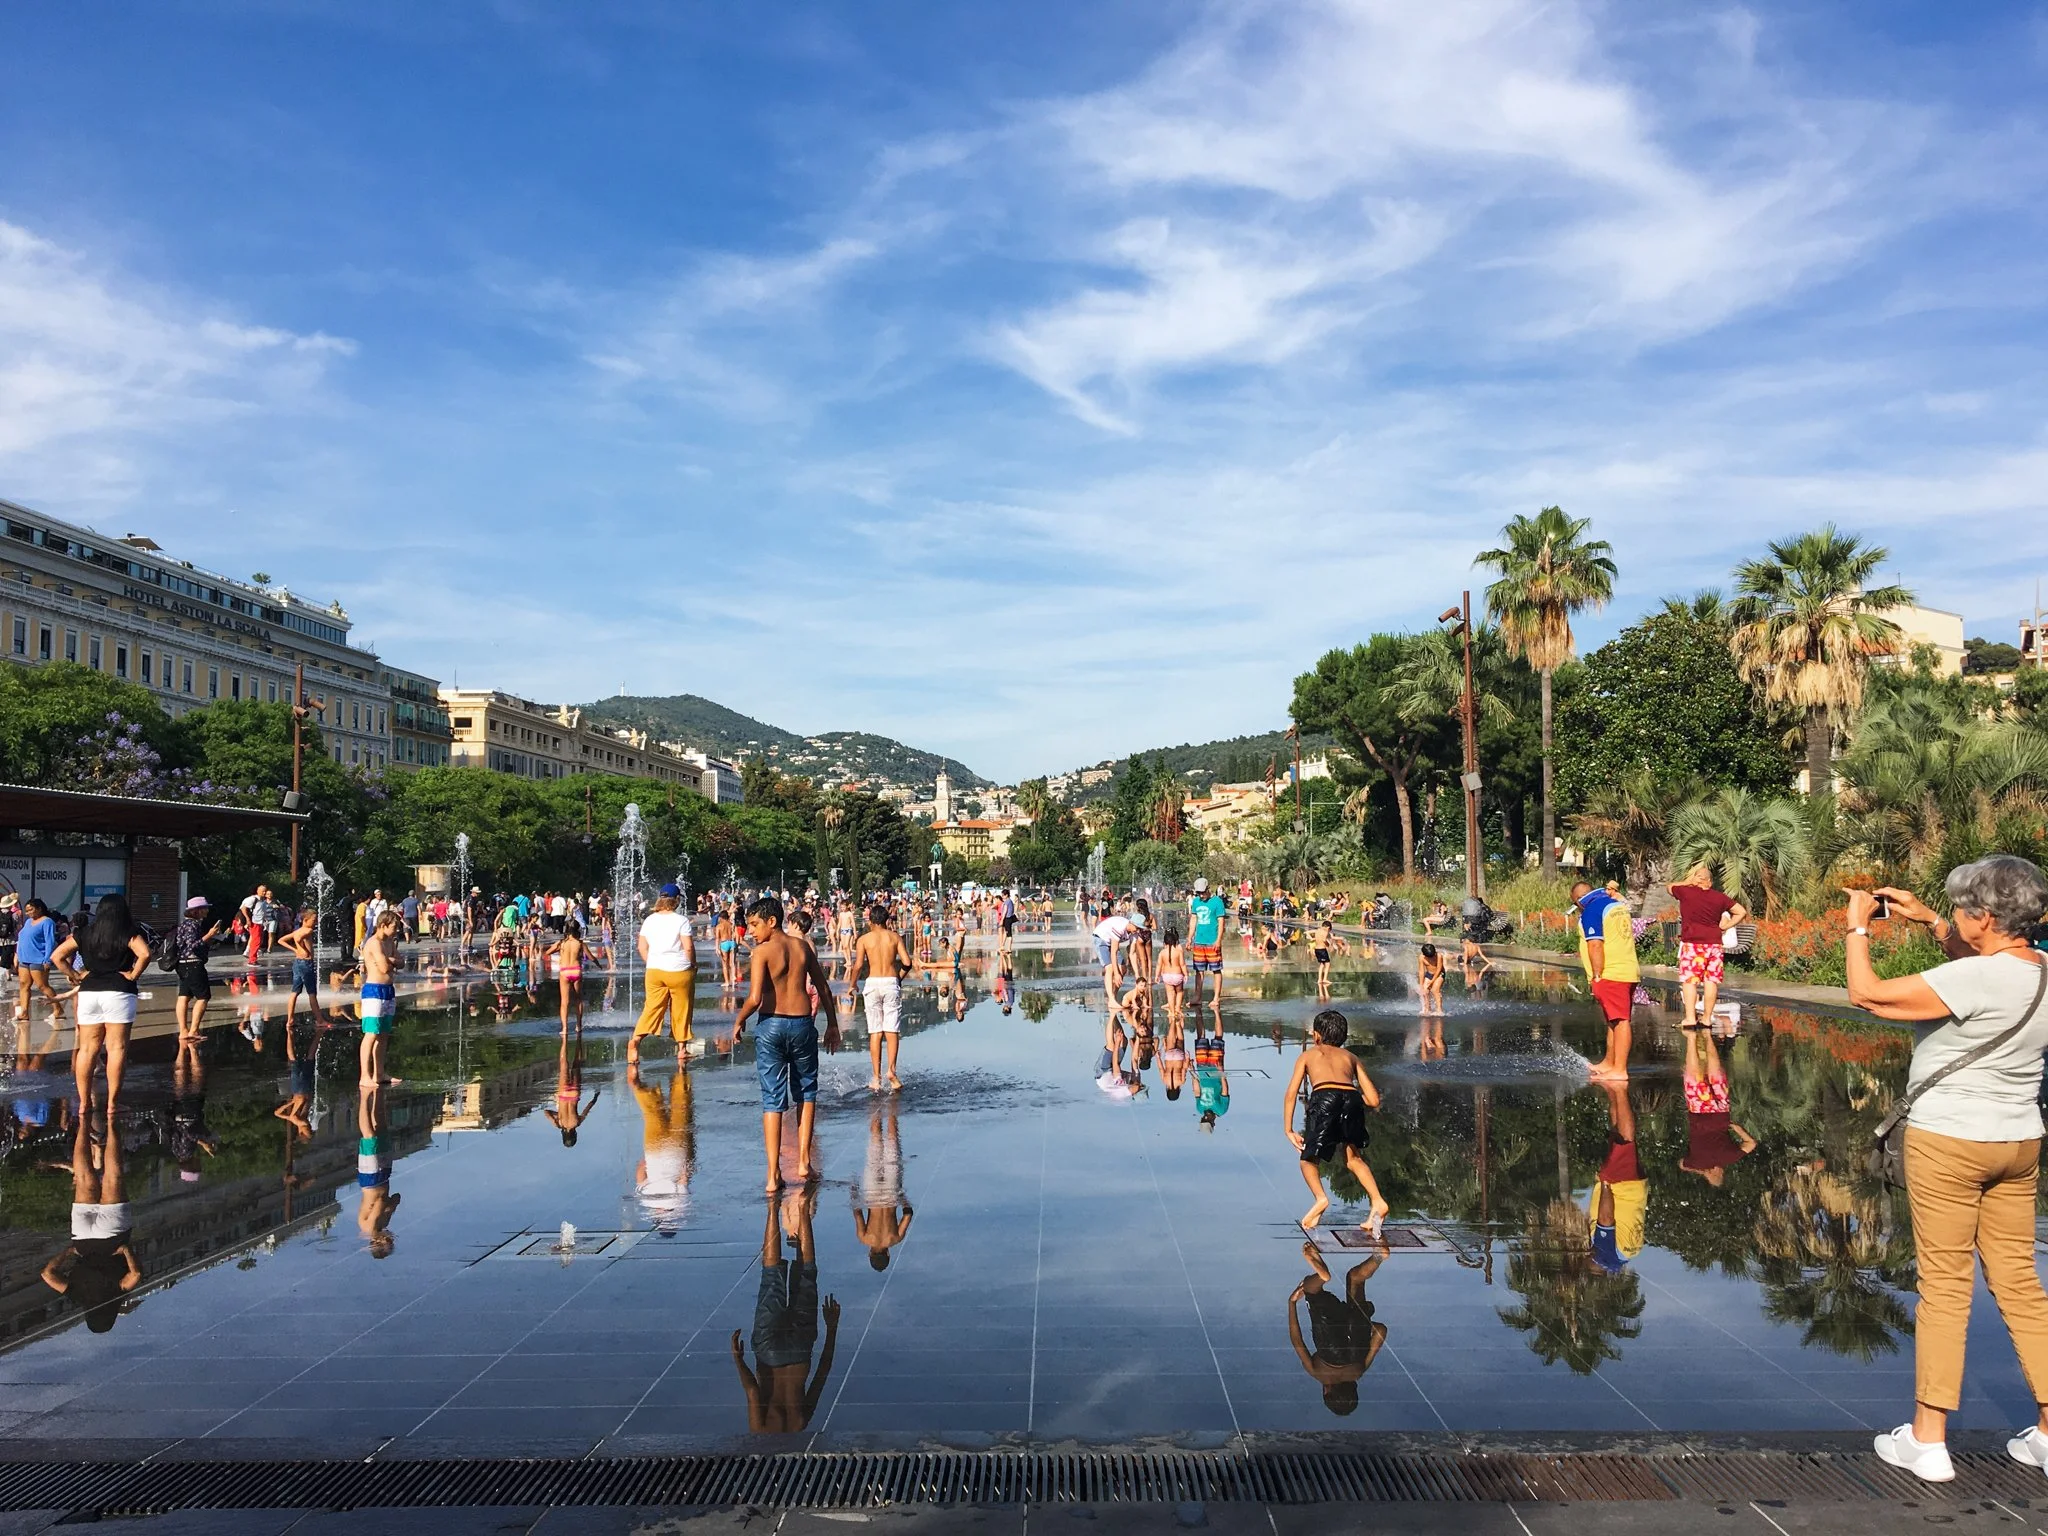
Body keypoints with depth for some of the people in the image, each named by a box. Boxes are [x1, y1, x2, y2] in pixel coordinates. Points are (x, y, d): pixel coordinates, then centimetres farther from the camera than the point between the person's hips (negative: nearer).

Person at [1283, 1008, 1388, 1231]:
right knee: (1354, 1157, 24)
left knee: (1309, 1159, 13)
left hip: (1324, 1097, -3)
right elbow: (1374, 1101, 25)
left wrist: (1289, 1130, 17)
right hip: (1351, 1098, 3)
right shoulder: (1351, 1058, 33)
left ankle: (1321, 1197, -12)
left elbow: (1291, 1093, 17)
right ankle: (1378, 1201, 6)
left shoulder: (1308, 1055, 29)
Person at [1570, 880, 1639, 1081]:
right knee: (1615, 1021, 17)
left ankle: (1619, 1070, -8)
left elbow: (1595, 945, -18)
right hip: (1629, 971, 9)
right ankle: (1608, 1063, 27)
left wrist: (1596, 977, -15)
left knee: (1619, 1020, -9)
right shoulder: (1618, 904, 16)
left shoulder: (1591, 910, -11)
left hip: (1610, 974, -9)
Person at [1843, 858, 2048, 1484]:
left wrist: (1858, 927, -5)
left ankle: (1927, 1439, 9)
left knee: (1944, 1286, 0)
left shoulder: (1972, 979, -23)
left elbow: (1867, 993, -19)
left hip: (1948, 1143, -7)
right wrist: (1926, 920, 18)